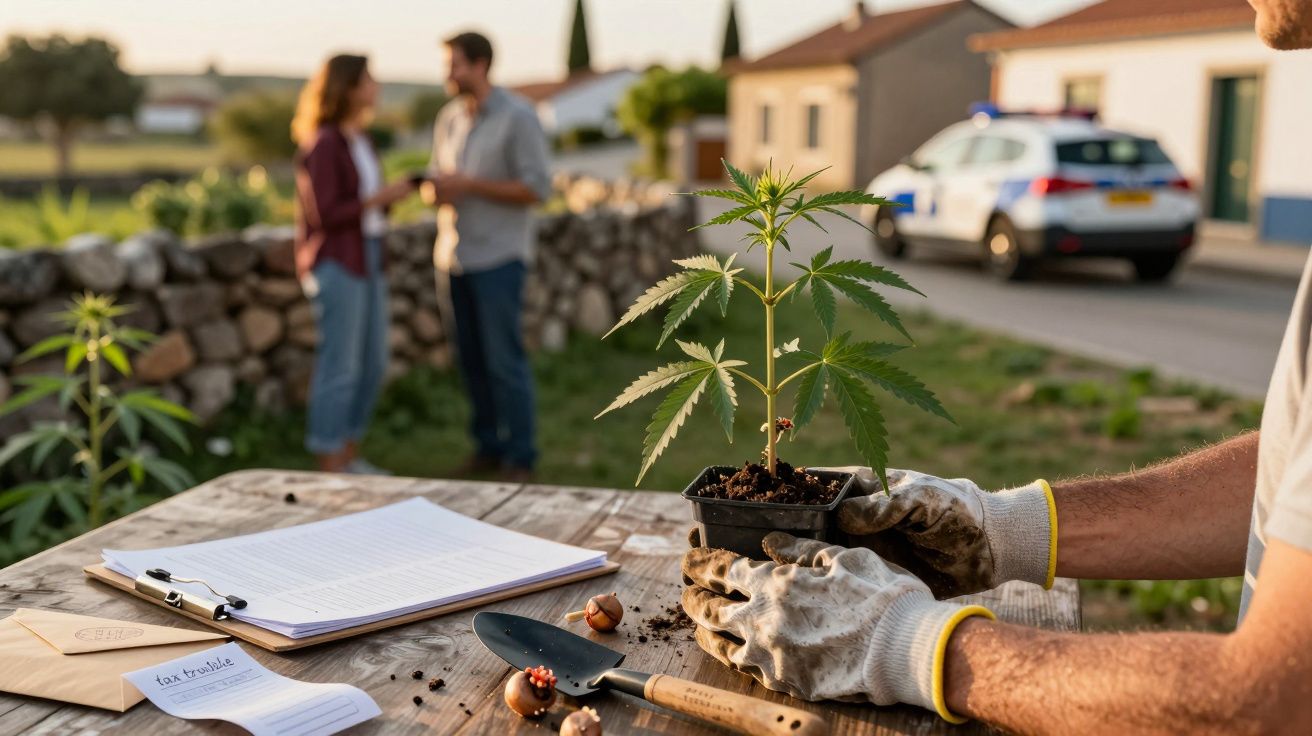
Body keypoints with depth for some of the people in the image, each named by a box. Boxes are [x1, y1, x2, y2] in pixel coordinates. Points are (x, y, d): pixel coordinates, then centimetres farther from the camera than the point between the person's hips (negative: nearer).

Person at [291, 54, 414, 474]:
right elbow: (324, 214, -18)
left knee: (372, 364, 12)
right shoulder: (323, 144, -14)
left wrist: (393, 194, 2)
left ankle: (350, 458, 23)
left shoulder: (358, 141, 13)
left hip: (367, 260, 9)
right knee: (340, 367, -5)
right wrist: (381, 196, -16)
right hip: (334, 265, -9)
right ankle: (329, 468, 5)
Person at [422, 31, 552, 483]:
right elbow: (435, 182, 17)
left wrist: (469, 185, -17)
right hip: (454, 256, 6)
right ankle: (488, 448, 20)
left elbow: (537, 188, -13)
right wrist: (435, 190, -8)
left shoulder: (518, 117, -8)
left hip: (498, 258, -6)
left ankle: (520, 459, 5)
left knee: (504, 360, -5)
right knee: (471, 359, 9)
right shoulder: (448, 119, 11)